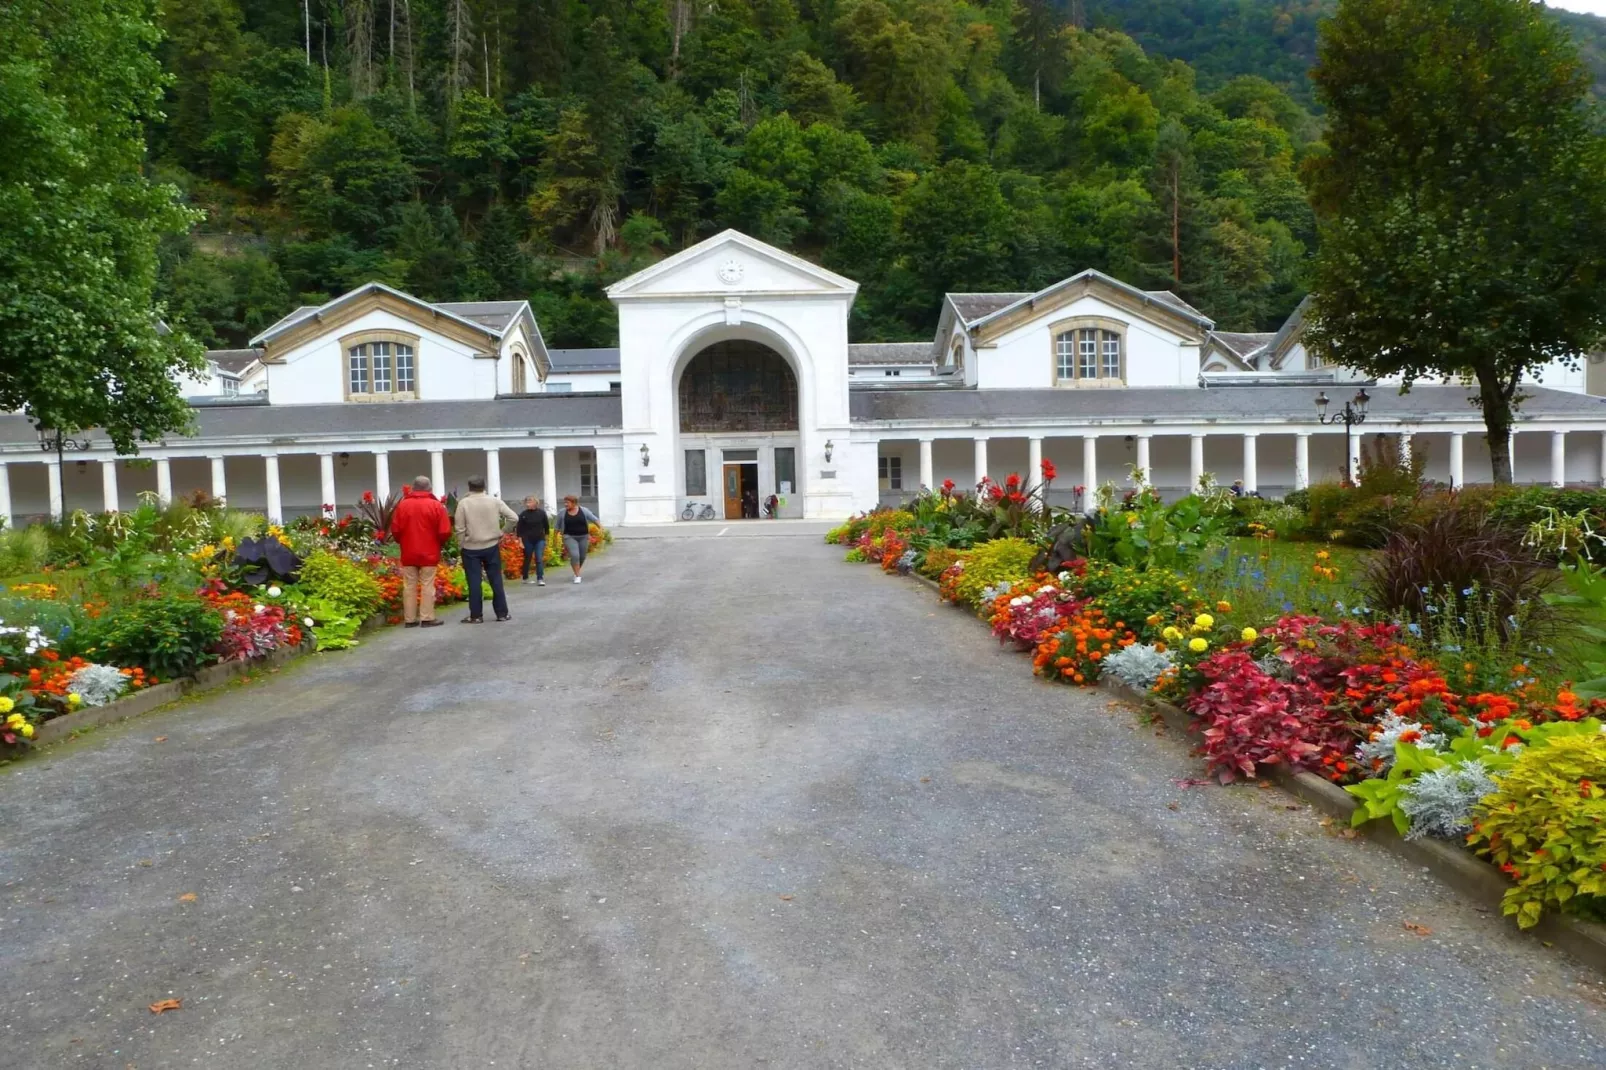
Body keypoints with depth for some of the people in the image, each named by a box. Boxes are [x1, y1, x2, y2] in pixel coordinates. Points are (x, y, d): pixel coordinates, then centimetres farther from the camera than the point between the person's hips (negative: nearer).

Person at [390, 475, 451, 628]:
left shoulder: (403, 504, 2)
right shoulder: (436, 505, -6)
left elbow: (395, 529, 4)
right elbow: (445, 531, -8)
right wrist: (439, 544, 11)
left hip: (408, 552, 3)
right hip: (429, 553, -2)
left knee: (409, 586, 7)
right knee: (427, 586, 1)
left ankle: (410, 619, 10)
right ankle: (427, 618, 0)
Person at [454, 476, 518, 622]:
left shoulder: (463, 503, -6)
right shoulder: (495, 501, -1)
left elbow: (460, 529, -7)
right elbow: (514, 518, -1)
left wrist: (461, 546, 5)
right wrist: (501, 534, 8)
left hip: (471, 548, -2)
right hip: (492, 546, 2)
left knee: (474, 582, 2)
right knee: (496, 580, 7)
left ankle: (476, 615, 4)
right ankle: (502, 613, 10)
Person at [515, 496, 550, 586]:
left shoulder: (541, 513, -3)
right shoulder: (523, 514, -5)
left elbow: (546, 525, 7)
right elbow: (519, 528, -3)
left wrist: (546, 536, 8)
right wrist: (520, 540, -7)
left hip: (540, 539, 0)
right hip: (527, 540, 0)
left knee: (539, 559, -9)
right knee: (527, 559, 11)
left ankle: (540, 579, -10)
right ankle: (525, 578, 24)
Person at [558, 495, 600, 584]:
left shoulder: (584, 511, -4)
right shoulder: (562, 513, -2)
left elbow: (595, 519, -2)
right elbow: (558, 527, 8)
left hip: (583, 537, 2)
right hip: (570, 537, -2)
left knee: (582, 557, 10)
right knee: (574, 555, -18)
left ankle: (577, 572, 35)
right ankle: (577, 576, -11)